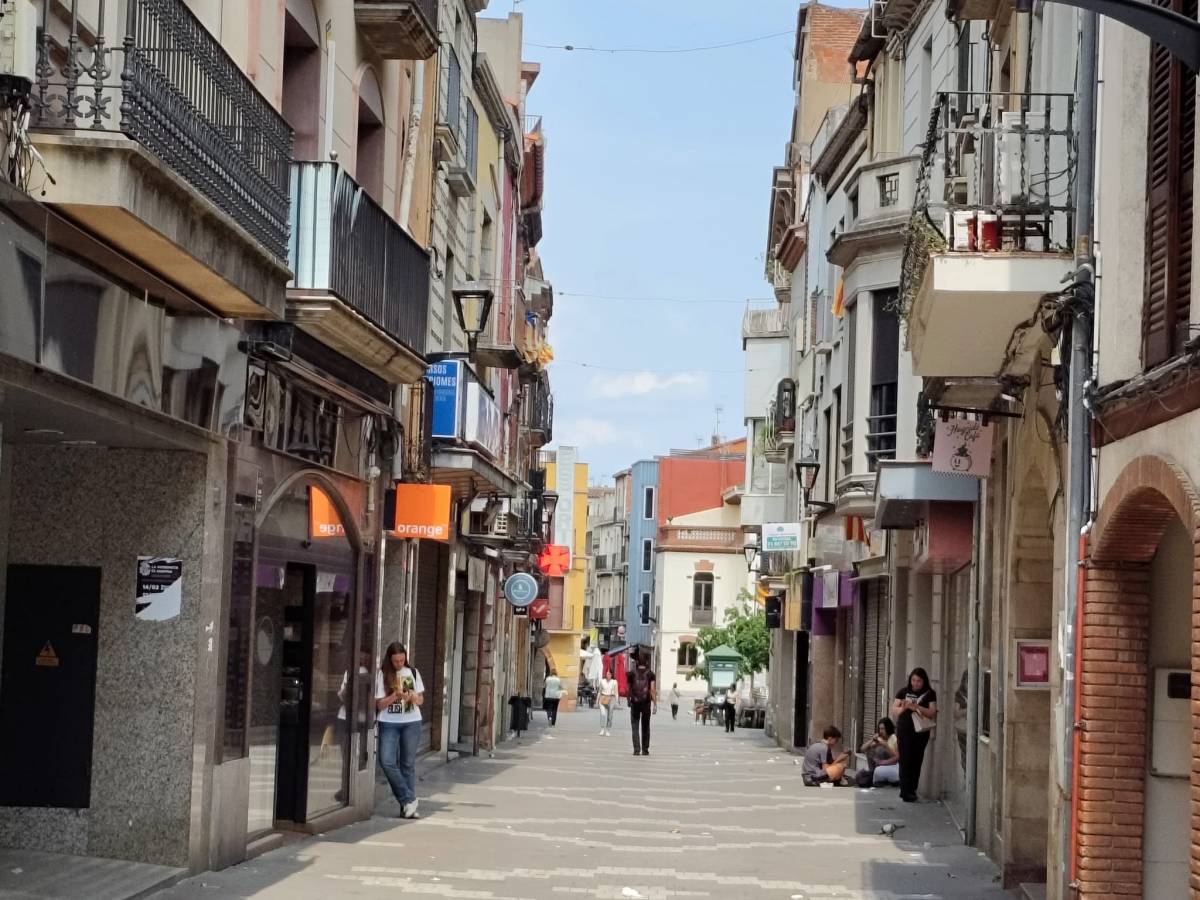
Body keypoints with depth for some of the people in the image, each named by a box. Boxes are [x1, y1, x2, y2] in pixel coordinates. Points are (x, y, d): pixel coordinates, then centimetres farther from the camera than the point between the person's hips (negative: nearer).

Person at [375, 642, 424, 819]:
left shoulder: (413, 673, 8)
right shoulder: (382, 675, 0)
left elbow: (421, 700, 12)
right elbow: (379, 704, -2)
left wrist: (412, 697, -10)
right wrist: (395, 696, -18)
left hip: (411, 723, 2)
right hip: (389, 724, -2)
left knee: (408, 764, 1)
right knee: (387, 761, -16)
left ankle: (407, 805, 8)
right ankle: (409, 799, -5)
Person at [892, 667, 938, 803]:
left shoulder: (930, 694, 3)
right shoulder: (904, 692, 3)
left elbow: (932, 713, -6)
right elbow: (894, 710, 1)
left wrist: (917, 707, -20)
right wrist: (903, 707, -21)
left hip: (921, 732, 1)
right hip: (905, 731, -1)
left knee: (916, 762, 5)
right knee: (905, 761, -7)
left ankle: (911, 790, 15)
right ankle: (906, 793, -9)